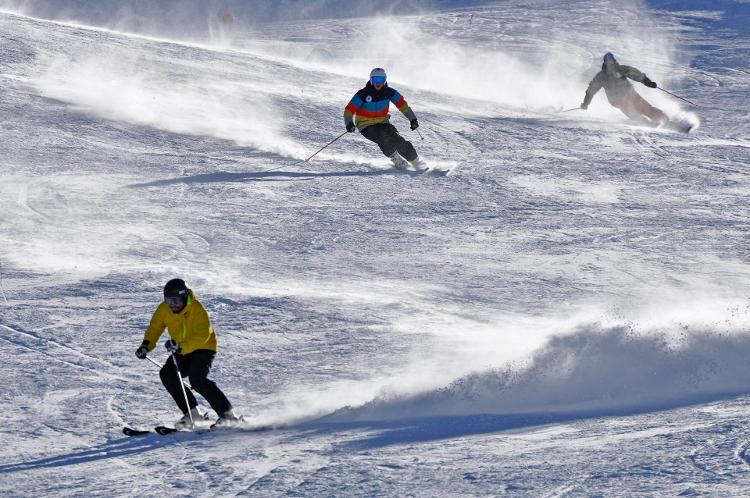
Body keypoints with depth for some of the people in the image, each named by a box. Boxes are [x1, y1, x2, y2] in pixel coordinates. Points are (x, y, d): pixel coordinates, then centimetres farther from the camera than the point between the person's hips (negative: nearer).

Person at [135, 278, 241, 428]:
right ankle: (192, 412, -4)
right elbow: (155, 328, 4)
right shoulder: (163, 309, -7)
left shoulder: (196, 309, -25)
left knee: (197, 378, -27)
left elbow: (202, 335, -33)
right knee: (167, 374, -13)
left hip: (204, 347, -7)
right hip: (182, 352, 7)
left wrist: (180, 347, -44)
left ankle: (227, 414, -21)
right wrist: (146, 345, -15)